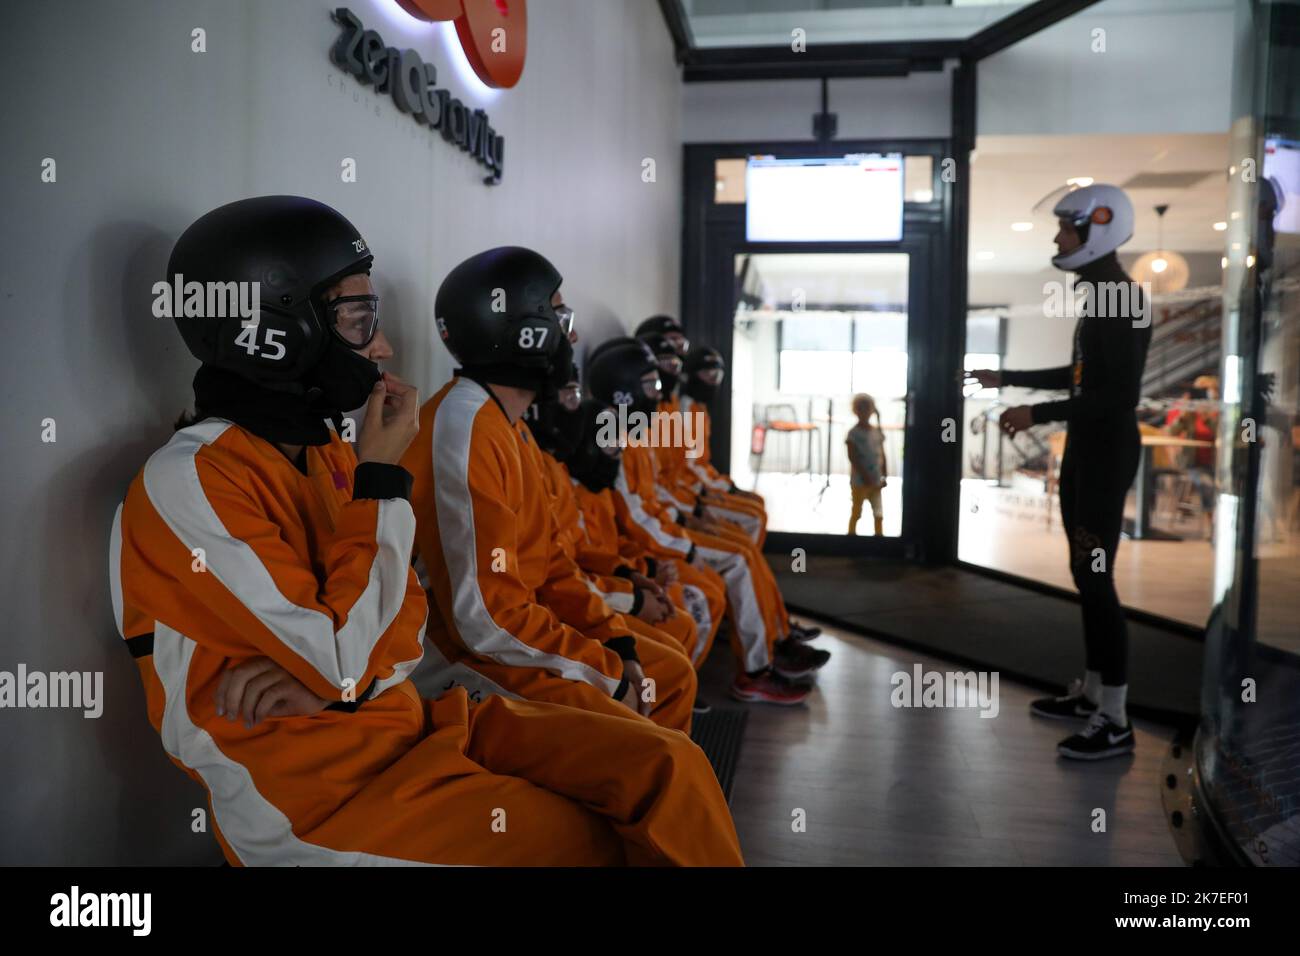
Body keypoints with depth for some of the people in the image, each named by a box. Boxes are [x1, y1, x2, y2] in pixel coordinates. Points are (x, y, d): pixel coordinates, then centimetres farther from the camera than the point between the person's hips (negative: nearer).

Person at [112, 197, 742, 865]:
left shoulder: (327, 453, 8)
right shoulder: (187, 482, -16)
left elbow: (406, 617, 8)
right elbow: (343, 663, -21)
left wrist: (331, 669, -14)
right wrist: (381, 476, -14)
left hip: (403, 718, 7)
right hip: (307, 785, -7)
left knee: (663, 768, -8)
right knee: (596, 840, -18)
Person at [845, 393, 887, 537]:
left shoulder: (878, 431, 7)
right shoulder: (854, 433, -10)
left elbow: (882, 454, 10)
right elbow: (852, 456, -13)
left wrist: (884, 476, 6)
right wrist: (865, 475, -17)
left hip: (876, 480, 5)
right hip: (860, 481, -5)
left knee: (879, 514, 5)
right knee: (856, 513, 5)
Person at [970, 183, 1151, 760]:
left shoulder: (1123, 300, -18)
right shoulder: (1096, 295, 12)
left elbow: (1122, 394, -23)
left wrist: (1039, 414, -22)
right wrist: (1008, 379, 26)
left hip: (1108, 454, -10)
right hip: (1084, 450, 10)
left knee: (1097, 579, -7)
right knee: (1084, 573, 14)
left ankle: (1114, 723, 2)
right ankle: (1090, 693, 26)